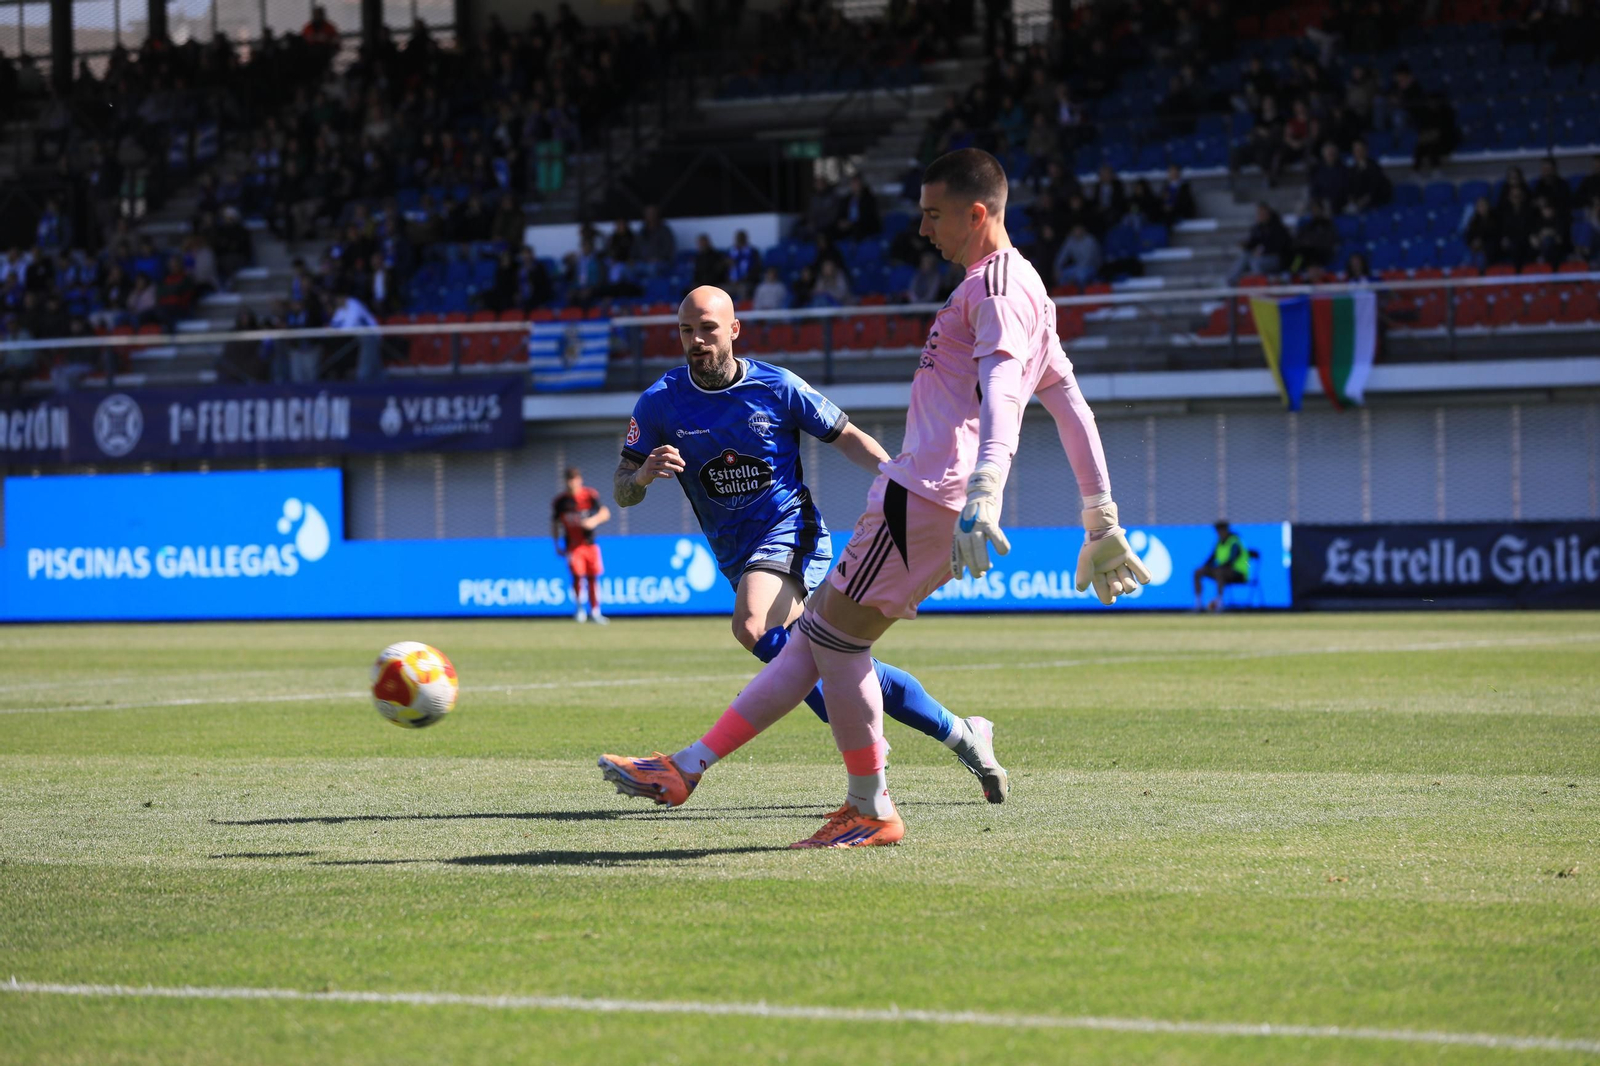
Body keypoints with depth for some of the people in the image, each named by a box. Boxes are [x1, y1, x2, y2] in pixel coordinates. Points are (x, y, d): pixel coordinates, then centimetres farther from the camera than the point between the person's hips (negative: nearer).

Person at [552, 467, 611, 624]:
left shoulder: (590, 495, -4)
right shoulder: (560, 501, -1)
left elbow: (605, 513, -6)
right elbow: (555, 524, 9)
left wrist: (594, 520, -26)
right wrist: (557, 545, 6)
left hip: (590, 544, 1)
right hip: (572, 545, -1)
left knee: (593, 577, 2)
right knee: (577, 575, -16)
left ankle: (595, 611, 13)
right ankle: (579, 608, 0)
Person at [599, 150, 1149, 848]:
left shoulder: (997, 285, -9)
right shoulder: (1020, 287, 24)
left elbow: (1001, 390, -26)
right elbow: (1069, 402, 26)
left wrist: (983, 498, -39)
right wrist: (1101, 521, 28)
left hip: (924, 497, -11)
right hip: (922, 499, 11)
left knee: (834, 634, -7)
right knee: (816, 634, 8)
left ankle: (872, 812, 1)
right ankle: (689, 769, 8)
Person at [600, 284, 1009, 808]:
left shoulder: (777, 387, -6)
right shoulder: (661, 402, -2)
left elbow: (846, 436, 6)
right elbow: (623, 493, 0)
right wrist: (644, 474, -24)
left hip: (791, 532, -3)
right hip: (737, 555, 3)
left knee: (754, 627, -35)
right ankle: (961, 734, 13)